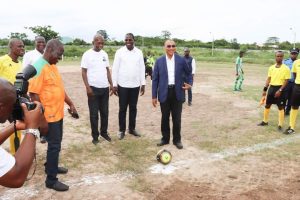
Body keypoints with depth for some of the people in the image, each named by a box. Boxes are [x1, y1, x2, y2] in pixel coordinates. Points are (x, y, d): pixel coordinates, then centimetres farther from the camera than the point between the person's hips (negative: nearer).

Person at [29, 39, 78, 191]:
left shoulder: (52, 66, 10)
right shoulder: (39, 67, -19)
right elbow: (34, 94, -22)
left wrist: (70, 104, 17)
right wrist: (41, 116, -22)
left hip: (58, 113, 9)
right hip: (49, 116, -9)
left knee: (56, 143, 21)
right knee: (54, 145, -1)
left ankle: (51, 166, 41)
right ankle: (51, 180, 12)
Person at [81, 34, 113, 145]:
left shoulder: (104, 54, 8)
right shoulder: (87, 54, -6)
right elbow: (83, 72, -7)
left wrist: (111, 84, 7)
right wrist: (87, 87, -14)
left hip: (105, 88, 5)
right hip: (93, 88, -4)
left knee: (105, 112, 12)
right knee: (94, 113, 4)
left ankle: (104, 132, 27)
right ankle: (95, 136, 16)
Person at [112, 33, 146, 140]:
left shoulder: (139, 52, 2)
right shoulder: (119, 52, -4)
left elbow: (142, 68, 5)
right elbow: (115, 68, -4)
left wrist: (143, 84, 3)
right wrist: (114, 84, -7)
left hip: (135, 85, 2)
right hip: (122, 85, -2)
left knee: (133, 108, 11)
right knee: (122, 108, 6)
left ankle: (132, 128, 25)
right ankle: (121, 130, 17)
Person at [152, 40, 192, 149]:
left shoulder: (181, 60, 1)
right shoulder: (159, 61, 0)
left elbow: (188, 73, 17)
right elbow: (155, 79, 1)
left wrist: (189, 83, 0)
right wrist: (154, 96, -2)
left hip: (177, 92, 0)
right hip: (164, 93, 0)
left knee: (177, 118, 7)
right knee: (165, 117, 10)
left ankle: (177, 140, 21)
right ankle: (165, 138, 26)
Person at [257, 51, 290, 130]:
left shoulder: (286, 68, -8)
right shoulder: (271, 68, 6)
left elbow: (286, 81, -10)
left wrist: (280, 90, -17)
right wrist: (265, 89, 5)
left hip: (280, 89, -5)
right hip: (271, 88, 5)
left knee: (281, 107, 2)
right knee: (267, 105, 13)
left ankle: (280, 125, 9)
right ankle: (265, 121, 28)